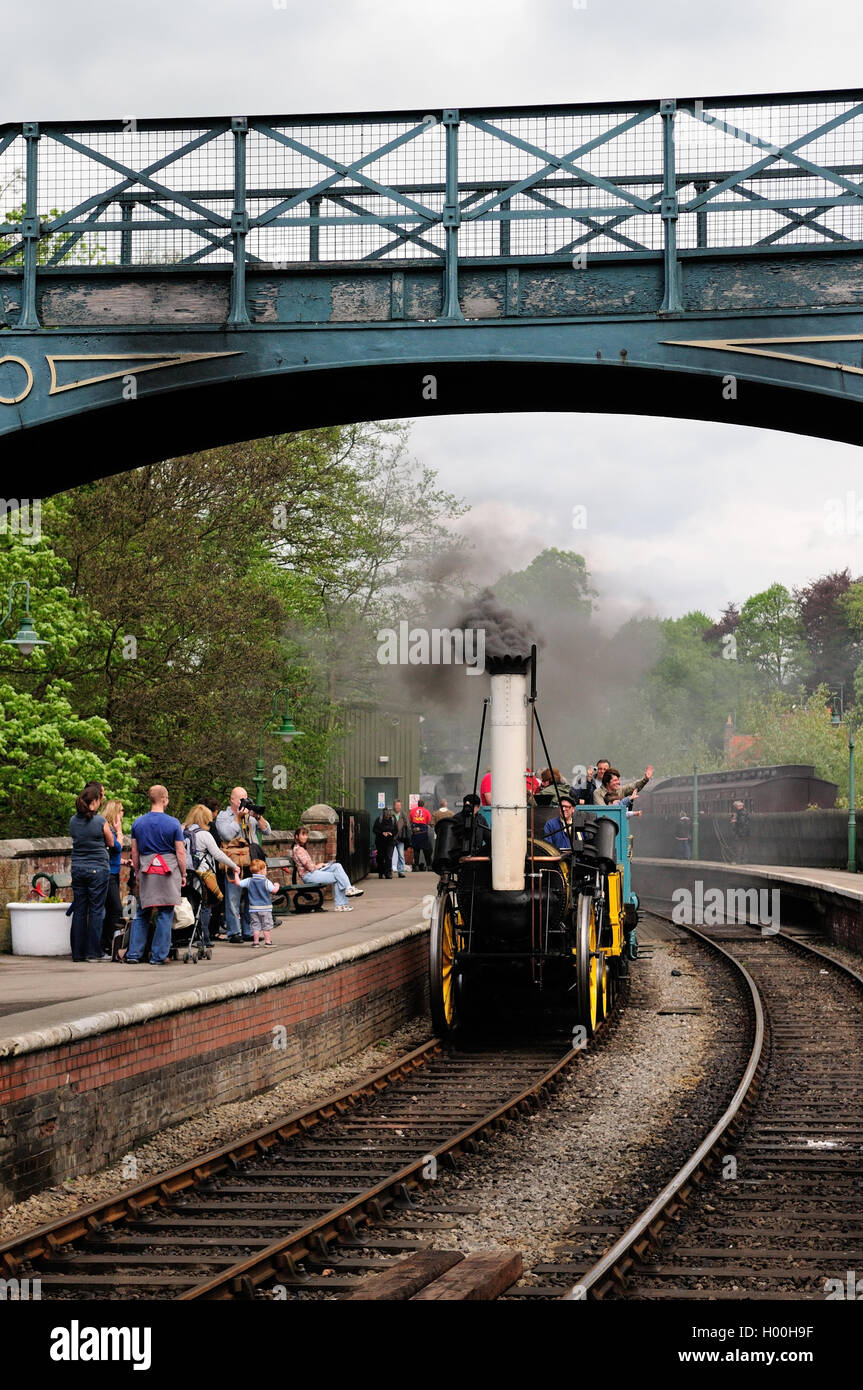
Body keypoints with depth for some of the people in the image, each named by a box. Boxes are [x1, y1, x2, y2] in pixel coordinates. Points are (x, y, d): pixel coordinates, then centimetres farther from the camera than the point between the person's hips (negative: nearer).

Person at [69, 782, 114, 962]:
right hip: (98, 869, -5)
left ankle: (78, 952, 10)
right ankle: (93, 952, 0)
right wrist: (113, 828, 18)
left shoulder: (73, 821, 3)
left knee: (79, 910, 9)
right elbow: (111, 843, 0)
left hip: (77, 868, 5)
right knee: (96, 910, 1)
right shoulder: (100, 821, -11)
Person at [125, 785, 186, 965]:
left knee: (142, 914, 11)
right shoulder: (173, 823, -5)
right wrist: (183, 875, 6)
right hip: (168, 871, -3)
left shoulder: (138, 823, 5)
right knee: (165, 914, 2)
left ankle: (134, 954, 6)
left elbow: (134, 852, 10)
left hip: (146, 871, 3)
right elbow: (180, 852, -3)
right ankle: (158, 956, 1)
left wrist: (137, 873, 20)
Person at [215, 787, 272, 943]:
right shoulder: (223, 816, 4)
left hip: (251, 863, 5)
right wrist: (238, 817, -7)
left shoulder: (250, 816, 19)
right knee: (233, 898, -6)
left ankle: (248, 931, 14)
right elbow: (227, 834, -11)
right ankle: (233, 932, -3)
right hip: (234, 865, -5)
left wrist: (258, 816, -1)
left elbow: (266, 829, 14)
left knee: (250, 898, 7)